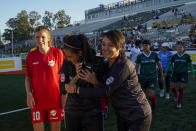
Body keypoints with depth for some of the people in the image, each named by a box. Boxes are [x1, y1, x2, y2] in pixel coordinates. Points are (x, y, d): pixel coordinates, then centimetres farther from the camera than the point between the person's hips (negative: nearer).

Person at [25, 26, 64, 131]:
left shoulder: (58, 53, -5)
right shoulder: (31, 56, 1)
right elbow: (28, 78, 8)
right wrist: (29, 94, -6)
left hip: (55, 99, -1)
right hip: (37, 100, 2)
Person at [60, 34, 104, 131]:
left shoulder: (97, 62, -11)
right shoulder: (67, 63, -7)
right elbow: (63, 90, -9)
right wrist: (77, 76, -22)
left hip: (93, 112, -1)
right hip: (72, 112, 2)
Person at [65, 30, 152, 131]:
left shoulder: (124, 65, -24)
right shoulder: (106, 65, 1)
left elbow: (106, 91, -26)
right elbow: (103, 88, -3)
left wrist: (76, 89, -21)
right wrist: (94, 81, -24)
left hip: (138, 116, -7)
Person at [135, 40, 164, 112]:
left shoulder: (154, 55, -2)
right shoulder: (140, 56, -4)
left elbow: (159, 65, 8)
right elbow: (136, 67, 2)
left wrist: (162, 75, 12)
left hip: (152, 78, -1)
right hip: (142, 78, 1)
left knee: (150, 94, -9)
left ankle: (153, 106, 22)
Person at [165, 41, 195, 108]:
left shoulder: (187, 56, -3)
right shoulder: (174, 56, 1)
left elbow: (190, 65, 5)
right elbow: (169, 64, 9)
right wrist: (166, 72, 7)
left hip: (183, 74, -2)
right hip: (175, 73, 2)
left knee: (181, 89, -2)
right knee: (172, 87, 2)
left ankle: (179, 103, 14)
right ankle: (176, 94, 37)